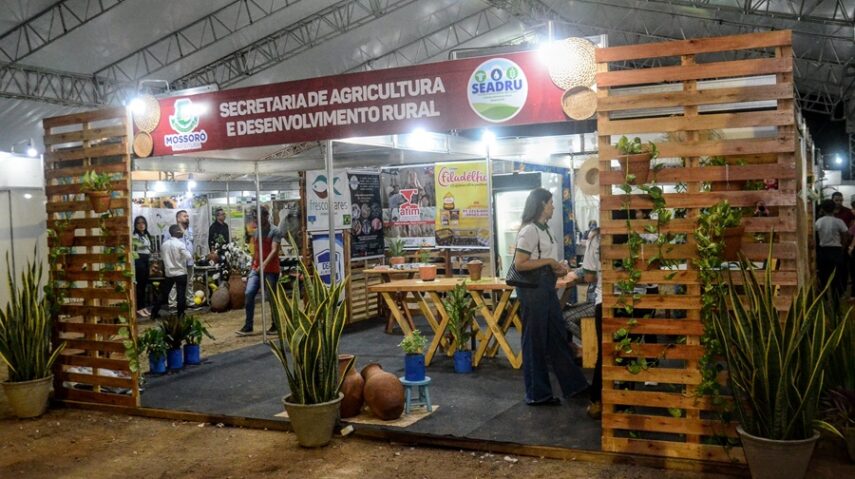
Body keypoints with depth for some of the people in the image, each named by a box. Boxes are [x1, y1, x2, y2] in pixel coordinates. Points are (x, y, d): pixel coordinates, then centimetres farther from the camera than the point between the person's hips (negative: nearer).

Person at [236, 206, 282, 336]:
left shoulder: (275, 231, -8)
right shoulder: (256, 232, 13)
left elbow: (274, 250, -19)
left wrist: (264, 264, -33)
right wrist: (252, 267, 17)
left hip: (271, 270, -6)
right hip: (256, 269, 6)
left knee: (271, 297, 0)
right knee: (249, 294, -7)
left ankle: (275, 325, 14)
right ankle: (248, 326, -3)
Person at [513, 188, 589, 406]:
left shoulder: (543, 229, 13)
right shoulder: (529, 230, -16)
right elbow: (519, 264, -20)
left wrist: (555, 268, 6)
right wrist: (548, 261, -16)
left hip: (546, 287, 9)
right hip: (533, 289, -9)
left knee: (557, 336, 15)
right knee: (535, 341, 1)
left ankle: (573, 384, 24)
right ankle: (537, 394, 11)